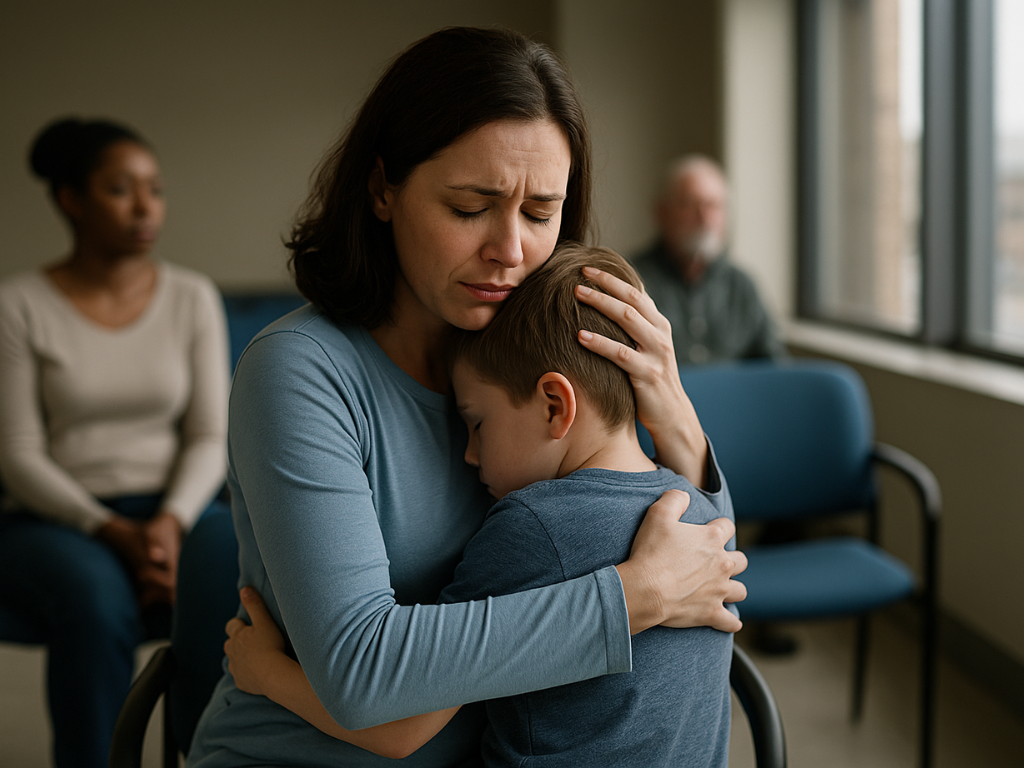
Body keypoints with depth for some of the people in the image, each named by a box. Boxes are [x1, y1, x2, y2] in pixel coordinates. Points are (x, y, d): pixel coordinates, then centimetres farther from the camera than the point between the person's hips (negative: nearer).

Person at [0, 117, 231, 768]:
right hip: (54, 519, -2)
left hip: (172, 510, 2)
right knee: (97, 596, -37)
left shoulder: (193, 298, 5)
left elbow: (210, 436, 1)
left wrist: (170, 524, -18)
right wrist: (115, 534, -20)